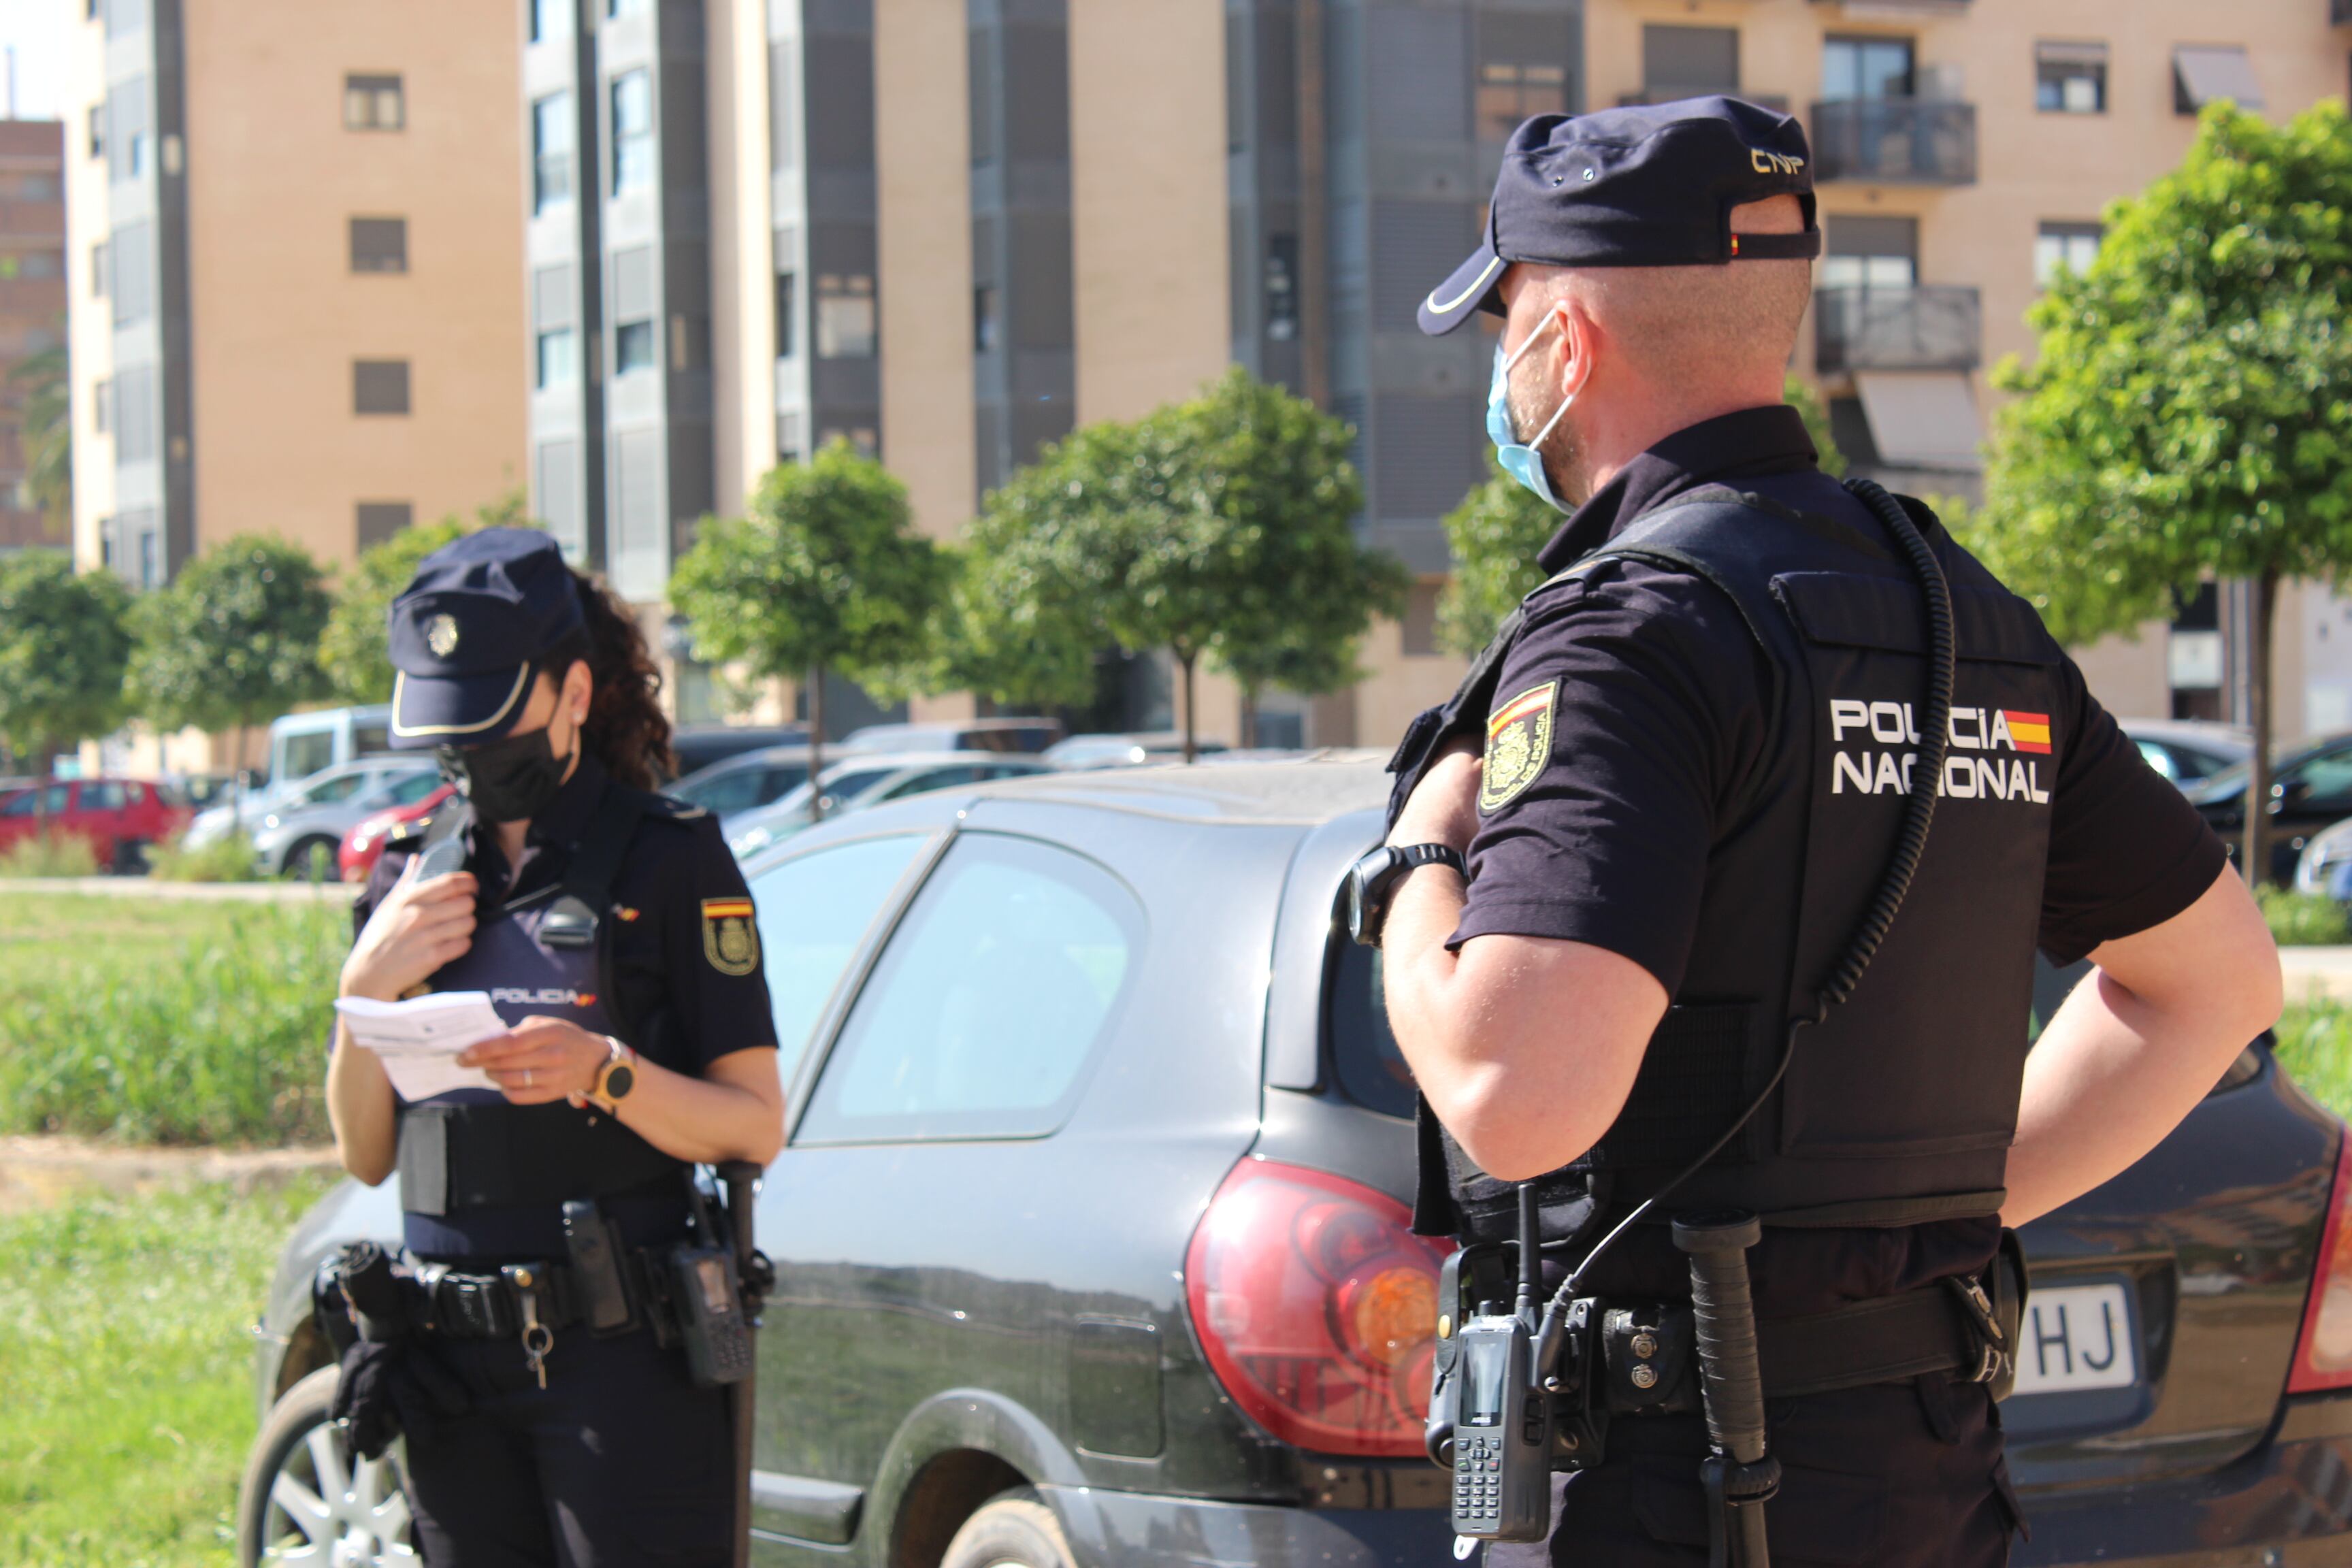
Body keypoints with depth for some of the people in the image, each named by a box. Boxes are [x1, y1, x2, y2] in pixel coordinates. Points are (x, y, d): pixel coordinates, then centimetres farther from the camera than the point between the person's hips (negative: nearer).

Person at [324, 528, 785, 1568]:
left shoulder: (668, 859, -1)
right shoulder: (412, 875, 14)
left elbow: (756, 1128, -4)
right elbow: (366, 1158, 14)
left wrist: (606, 1074, -20)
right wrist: (365, 992, -2)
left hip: (621, 1355, -5)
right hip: (451, 1359, 5)